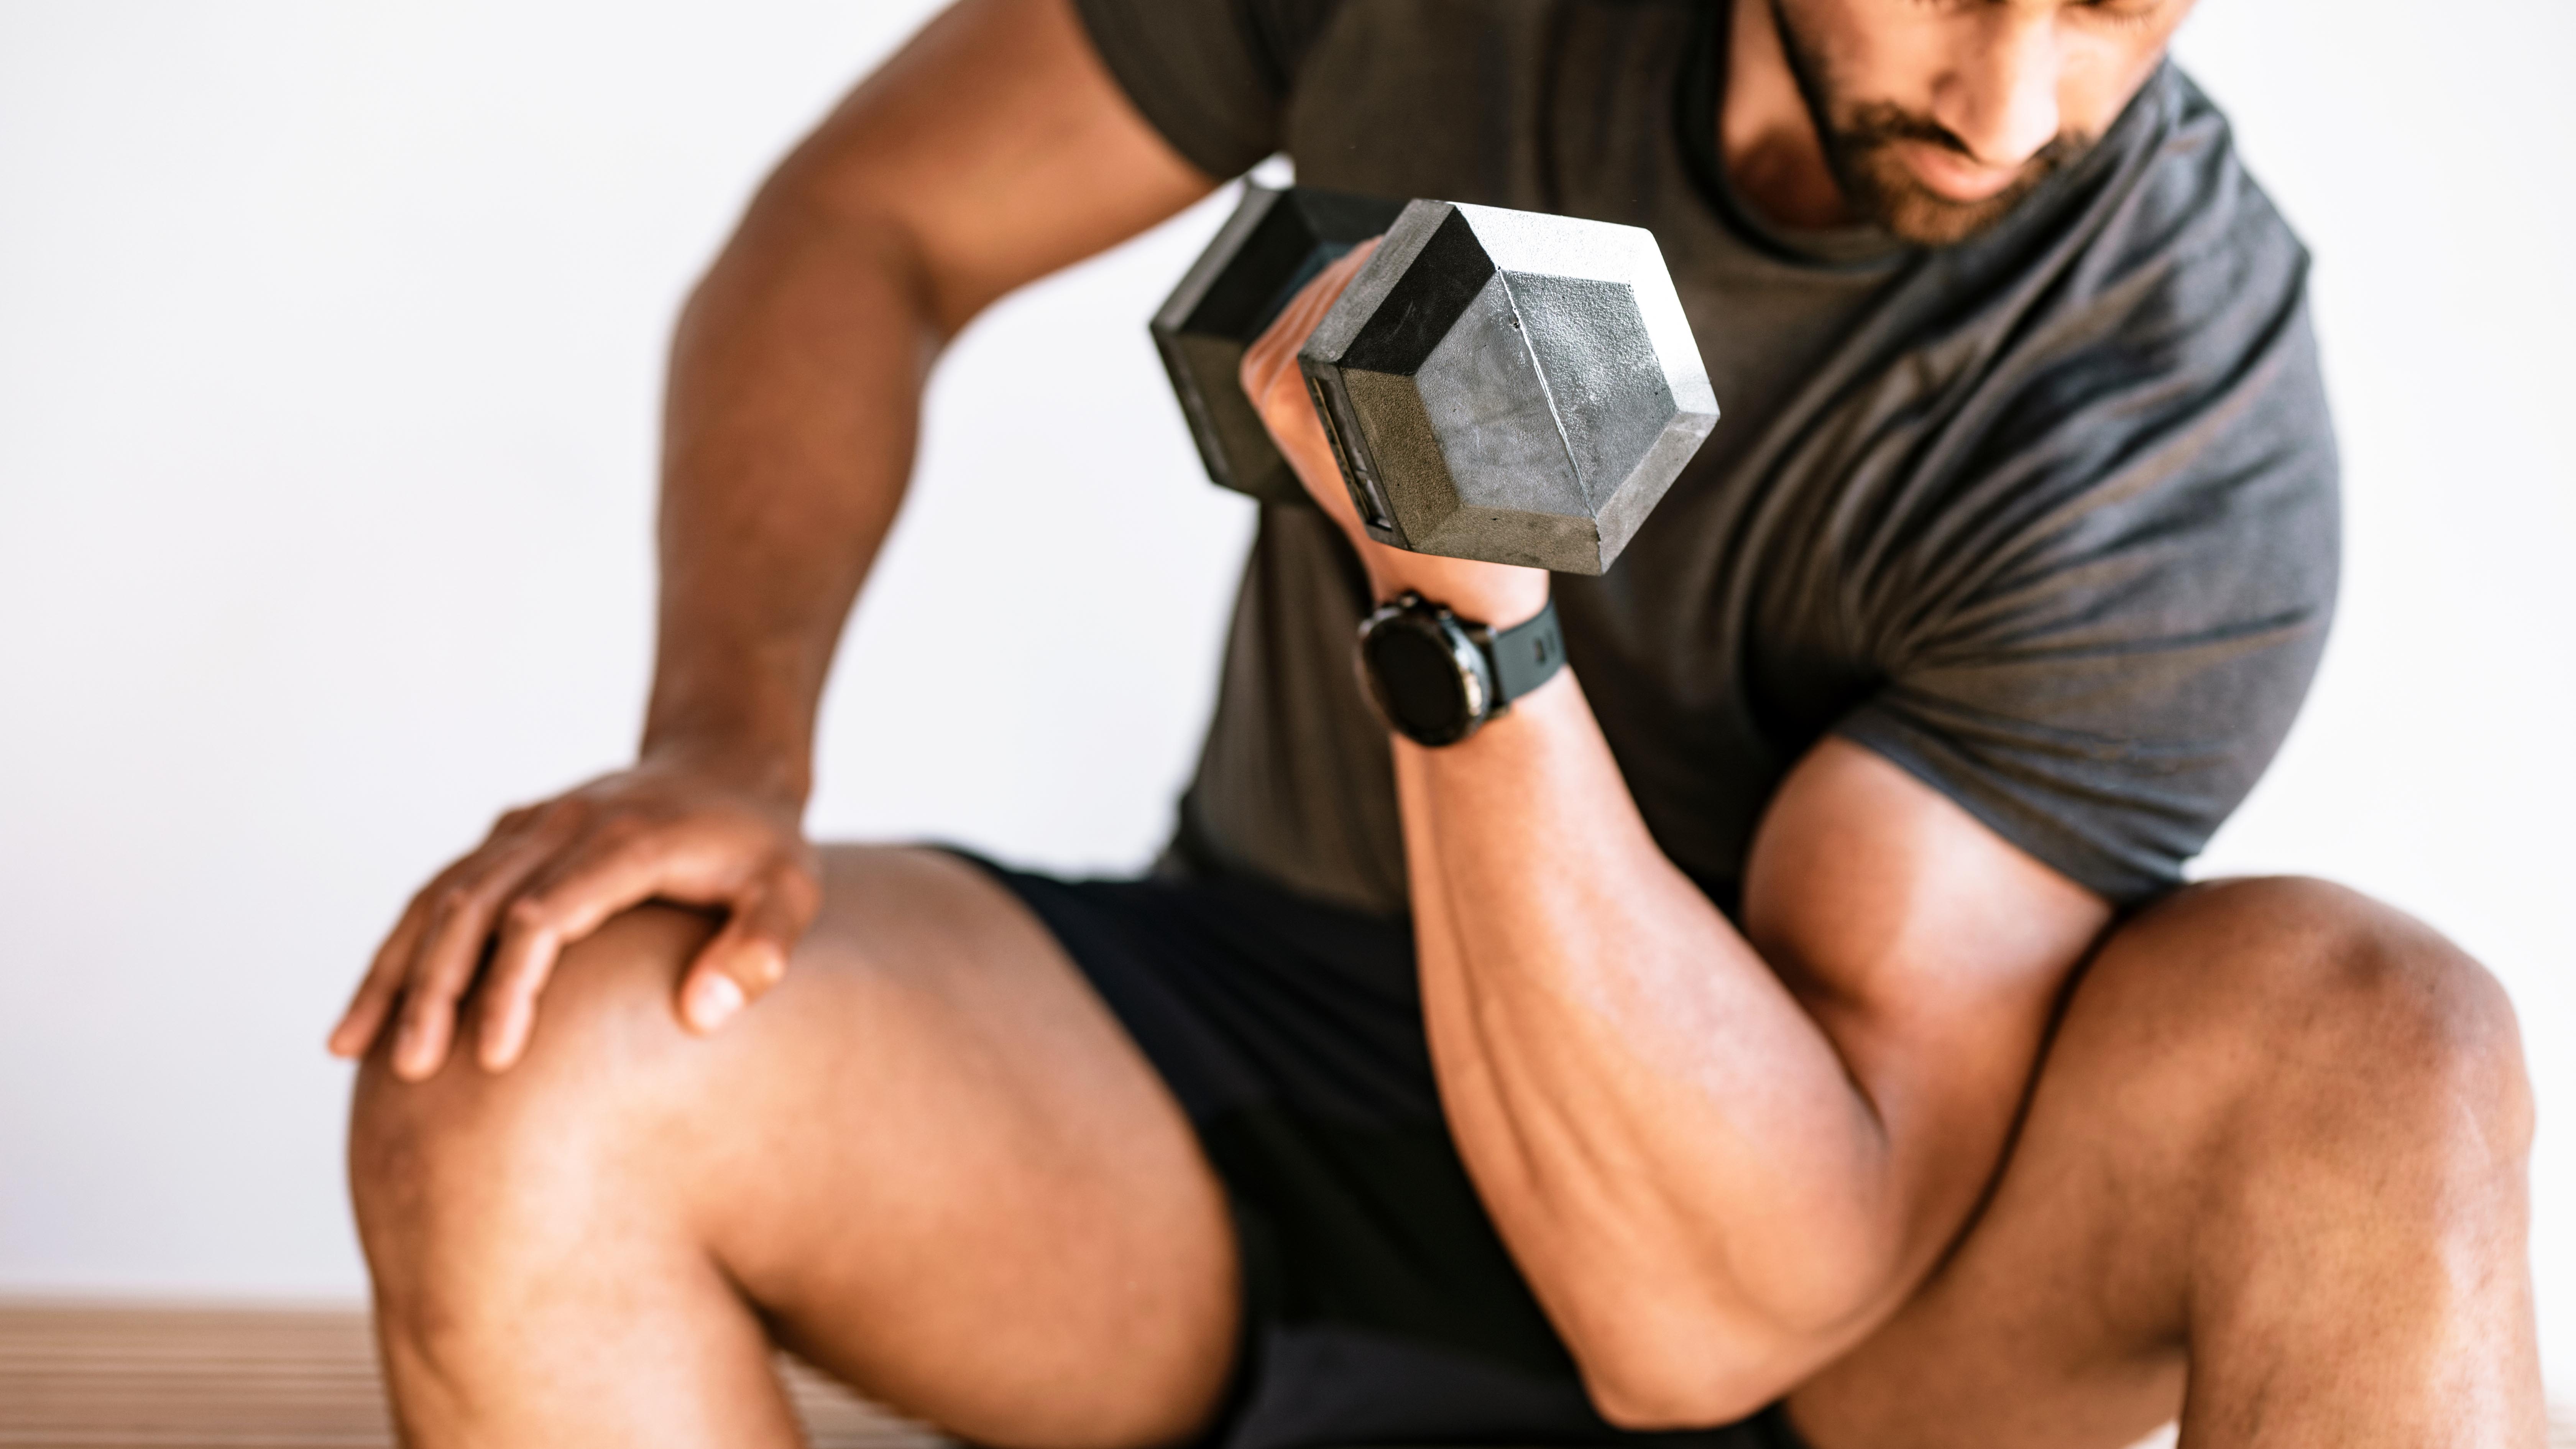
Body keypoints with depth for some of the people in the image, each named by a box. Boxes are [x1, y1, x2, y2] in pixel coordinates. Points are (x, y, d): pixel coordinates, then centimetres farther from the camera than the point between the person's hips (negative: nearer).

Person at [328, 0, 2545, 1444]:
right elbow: (861, 228, -2)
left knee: (2374, 1055, -34)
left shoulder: (2193, 442, -25)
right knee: (510, 1067, -25)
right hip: (1248, 1100, 2)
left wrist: (1472, 609, -42)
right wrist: (725, 746, -20)